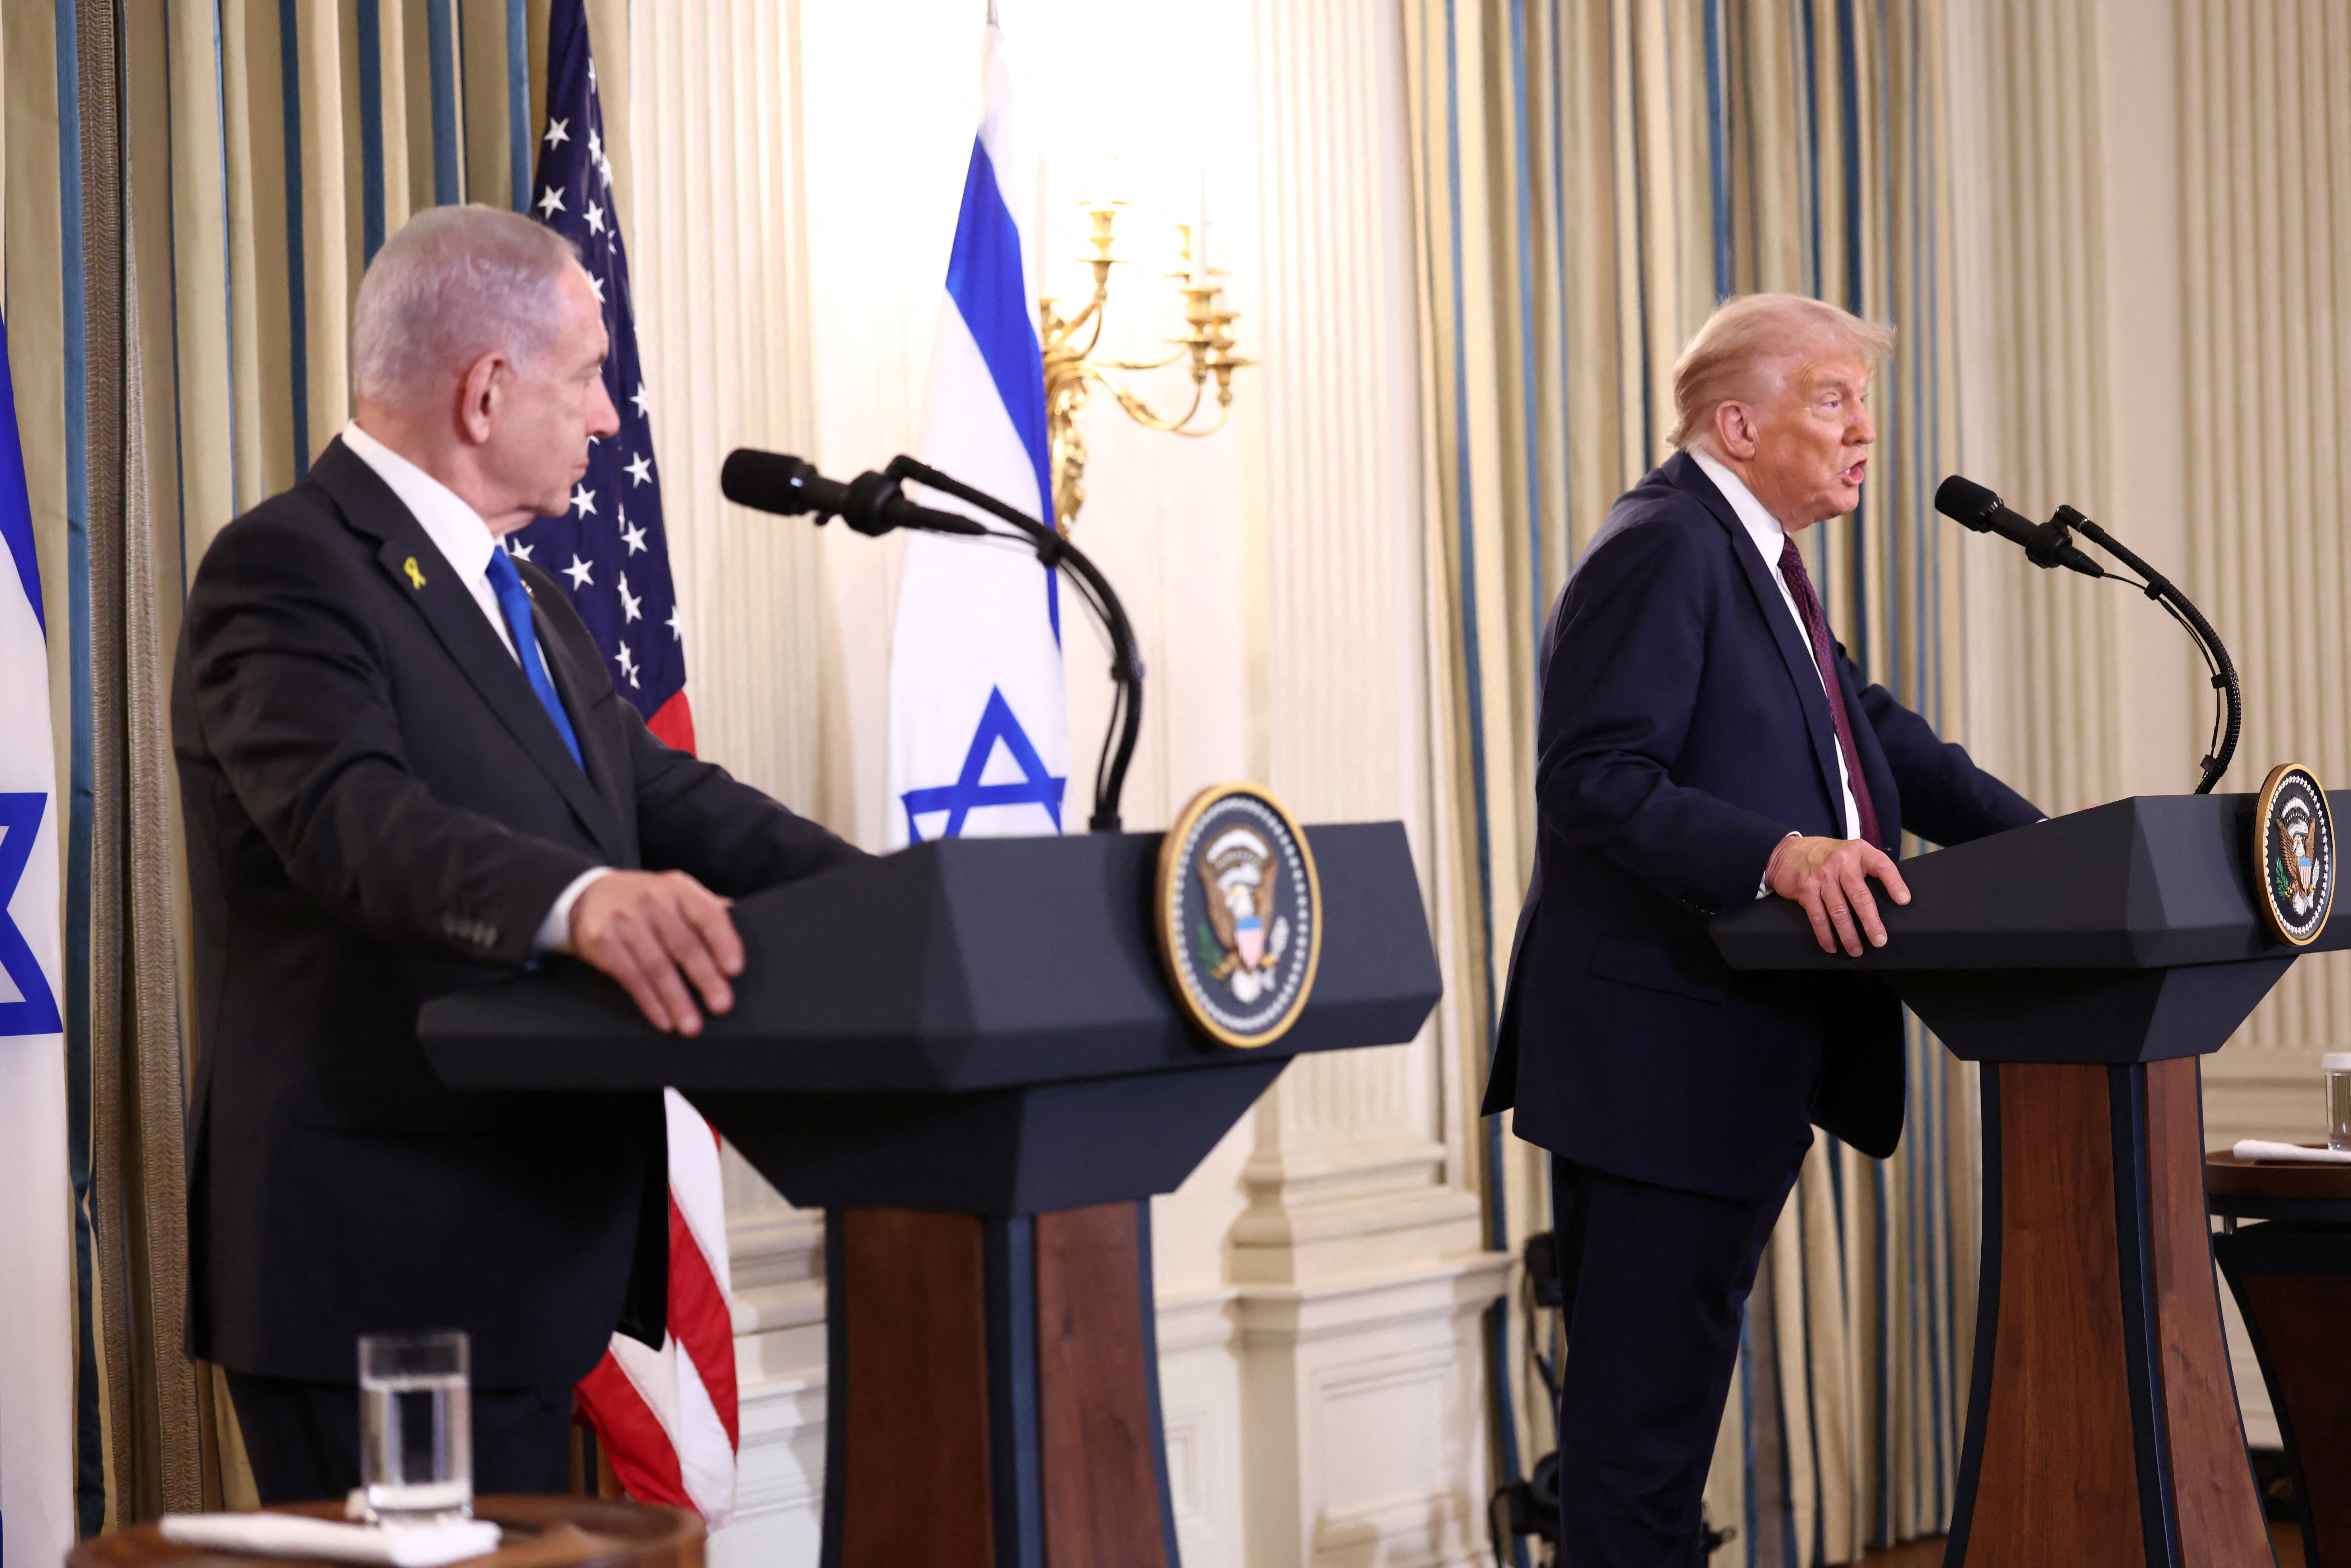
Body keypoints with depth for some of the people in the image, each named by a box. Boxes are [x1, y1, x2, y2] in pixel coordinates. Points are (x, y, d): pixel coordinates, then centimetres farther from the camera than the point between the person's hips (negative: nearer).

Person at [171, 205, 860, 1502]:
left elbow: (667, 797, 16)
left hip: (525, 1270, 10)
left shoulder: (520, 595, 19)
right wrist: (578, 899, -48)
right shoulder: (289, 568, -13)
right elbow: (354, 816, -30)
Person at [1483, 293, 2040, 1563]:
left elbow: (1872, 734, 21)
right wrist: (1778, 856, -35)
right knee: (1646, 1399, -5)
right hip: (1662, 1052, -11)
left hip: (1743, 1057, 11)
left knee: (1670, 1382, 17)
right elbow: (1594, 781, -24)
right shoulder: (1663, 547, -14)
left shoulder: (1755, 558, 18)